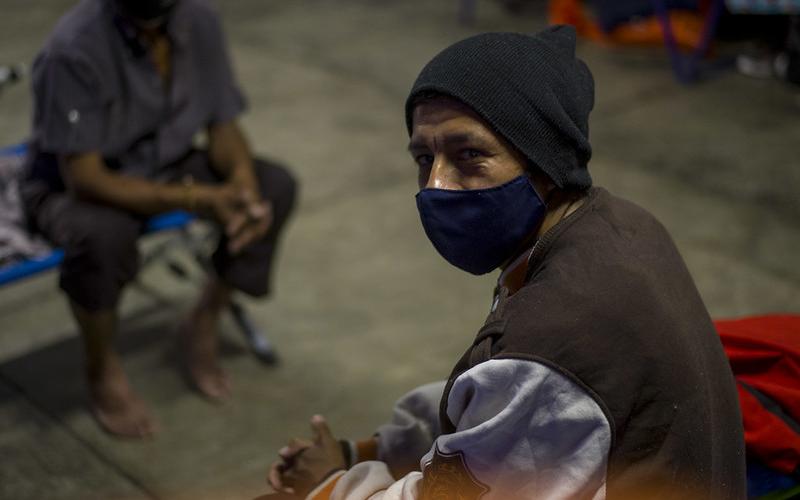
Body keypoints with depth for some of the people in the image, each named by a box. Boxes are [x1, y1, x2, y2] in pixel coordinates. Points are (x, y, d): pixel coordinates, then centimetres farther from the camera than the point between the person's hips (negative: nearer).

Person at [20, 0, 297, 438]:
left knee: (274, 186, -14)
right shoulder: (75, 48, -30)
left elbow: (223, 126, -3)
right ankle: (103, 370, -7)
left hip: (165, 166, 6)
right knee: (104, 233, -39)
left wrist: (243, 181, -25)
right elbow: (83, 176, -29)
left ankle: (203, 324, 7)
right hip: (71, 187, -5)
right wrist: (197, 197, -35)